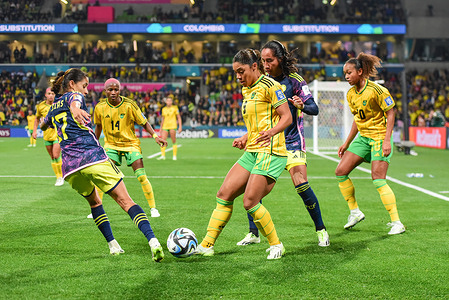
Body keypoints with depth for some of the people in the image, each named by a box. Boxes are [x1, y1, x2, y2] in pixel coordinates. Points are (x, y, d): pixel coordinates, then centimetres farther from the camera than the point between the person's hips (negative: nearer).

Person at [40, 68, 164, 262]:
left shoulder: (53, 108, 25)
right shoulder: (74, 95, 8)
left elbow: (43, 126, 49)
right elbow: (74, 102, -20)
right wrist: (76, 110, -44)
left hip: (70, 166, 6)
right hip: (94, 158, -6)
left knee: (94, 201, 28)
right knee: (125, 201, -9)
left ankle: (113, 245, 19)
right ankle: (152, 240, -25)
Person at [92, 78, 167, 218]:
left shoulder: (129, 105, -16)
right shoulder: (100, 107, -8)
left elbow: (144, 123, -8)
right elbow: (98, 125, 11)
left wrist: (155, 136, -22)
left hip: (130, 144, -2)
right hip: (111, 145, 2)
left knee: (141, 176, -11)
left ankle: (153, 208, 4)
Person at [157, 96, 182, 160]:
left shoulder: (175, 108, 1)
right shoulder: (164, 109, 12)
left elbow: (179, 118, 2)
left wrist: (180, 127, -5)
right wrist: (161, 128, 20)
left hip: (172, 126, -4)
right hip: (165, 126, 4)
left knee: (174, 141, -2)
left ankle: (174, 156, 5)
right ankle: (163, 155, -7)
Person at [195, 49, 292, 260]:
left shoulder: (269, 85, -8)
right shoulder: (247, 90, 19)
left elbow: (287, 117, -12)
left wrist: (271, 132, -29)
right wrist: (244, 139, 16)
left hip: (270, 151, -9)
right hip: (252, 152, 9)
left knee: (250, 202, -15)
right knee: (224, 194, 1)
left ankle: (276, 245, 3)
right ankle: (207, 245, 7)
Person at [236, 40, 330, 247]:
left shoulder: (294, 80, -8)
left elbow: (314, 109, -11)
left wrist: (302, 105, -31)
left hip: (291, 141, -5)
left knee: (301, 184, -17)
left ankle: (321, 230, 1)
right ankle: (253, 234, 5)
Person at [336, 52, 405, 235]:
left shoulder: (376, 90, -16)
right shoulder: (351, 94, 6)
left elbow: (390, 113, -13)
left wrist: (387, 140, -21)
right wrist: (347, 143, 19)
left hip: (379, 138, -8)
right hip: (363, 137, 8)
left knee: (378, 180, -17)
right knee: (340, 172, 0)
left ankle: (396, 222, -10)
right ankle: (355, 211, 14)